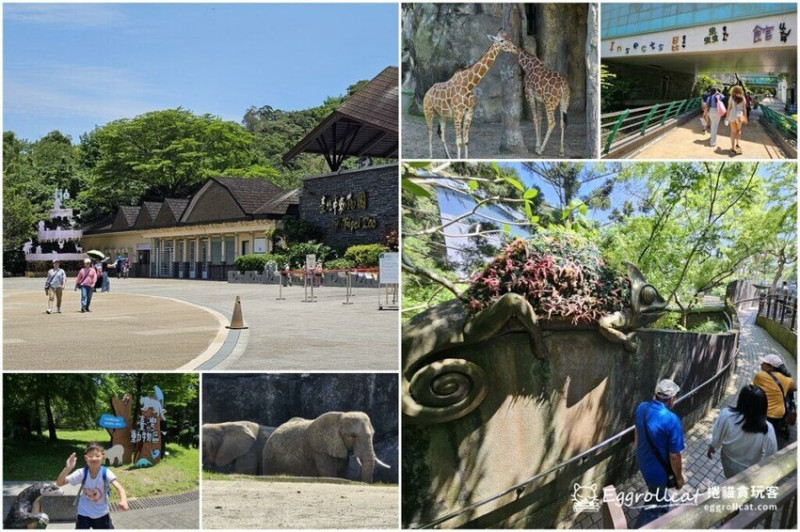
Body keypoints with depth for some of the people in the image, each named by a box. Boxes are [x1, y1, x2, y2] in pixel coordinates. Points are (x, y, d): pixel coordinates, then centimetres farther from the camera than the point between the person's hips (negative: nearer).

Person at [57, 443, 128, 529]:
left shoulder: (106, 472, -24)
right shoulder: (82, 473, -20)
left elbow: (119, 487, -39)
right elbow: (59, 483, -23)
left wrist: (123, 501, -62)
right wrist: (67, 468, -41)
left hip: (102, 514, 0)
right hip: (84, 514, 0)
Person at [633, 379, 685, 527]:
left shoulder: (641, 408, -12)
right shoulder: (672, 421, -33)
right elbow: (674, 456, -25)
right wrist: (679, 477, -8)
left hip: (643, 462, 7)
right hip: (659, 470, -7)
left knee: (656, 495, 35)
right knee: (653, 506, 13)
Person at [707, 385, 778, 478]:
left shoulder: (726, 415, -30)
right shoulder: (767, 430, -32)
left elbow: (716, 437, -13)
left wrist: (711, 448, 8)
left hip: (729, 463, 2)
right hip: (749, 472, -2)